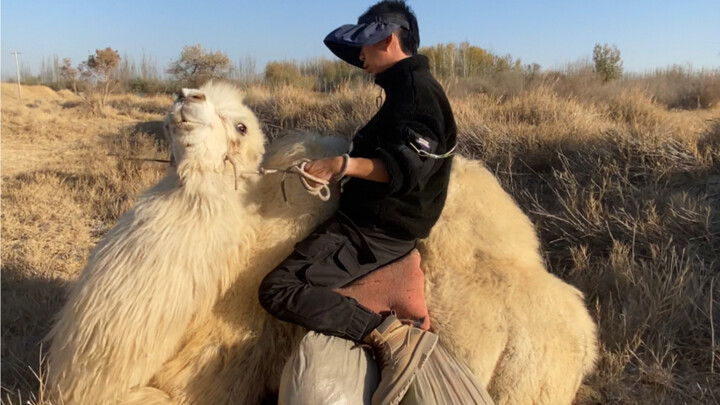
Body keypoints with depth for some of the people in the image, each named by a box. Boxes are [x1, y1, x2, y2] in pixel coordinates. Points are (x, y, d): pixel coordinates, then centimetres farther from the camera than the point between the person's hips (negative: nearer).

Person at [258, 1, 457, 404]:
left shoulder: (417, 88, -15)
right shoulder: (409, 86, 17)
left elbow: (410, 168, -30)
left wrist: (345, 165, -37)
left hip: (377, 230, -11)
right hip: (374, 218, 11)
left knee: (277, 290, -22)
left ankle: (394, 335, -26)